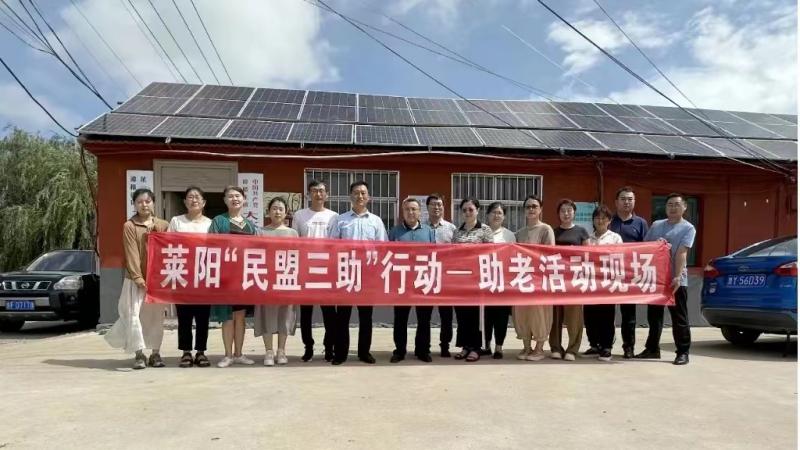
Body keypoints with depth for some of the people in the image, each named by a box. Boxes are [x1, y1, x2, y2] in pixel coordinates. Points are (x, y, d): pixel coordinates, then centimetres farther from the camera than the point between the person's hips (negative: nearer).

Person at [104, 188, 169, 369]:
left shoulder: (163, 225, 7)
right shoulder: (129, 226, -1)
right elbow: (132, 254, -7)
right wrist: (139, 278, -13)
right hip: (136, 280, -2)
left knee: (156, 317, 7)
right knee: (134, 315, -6)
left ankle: (155, 353, 17)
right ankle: (139, 354, 4)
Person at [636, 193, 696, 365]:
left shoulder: (688, 228, -2)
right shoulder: (656, 225, 14)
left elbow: (681, 253, -14)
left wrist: (677, 277, -22)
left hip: (675, 280, -5)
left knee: (679, 318, 1)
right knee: (654, 315, 12)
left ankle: (683, 352, 8)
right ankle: (652, 348, 22)